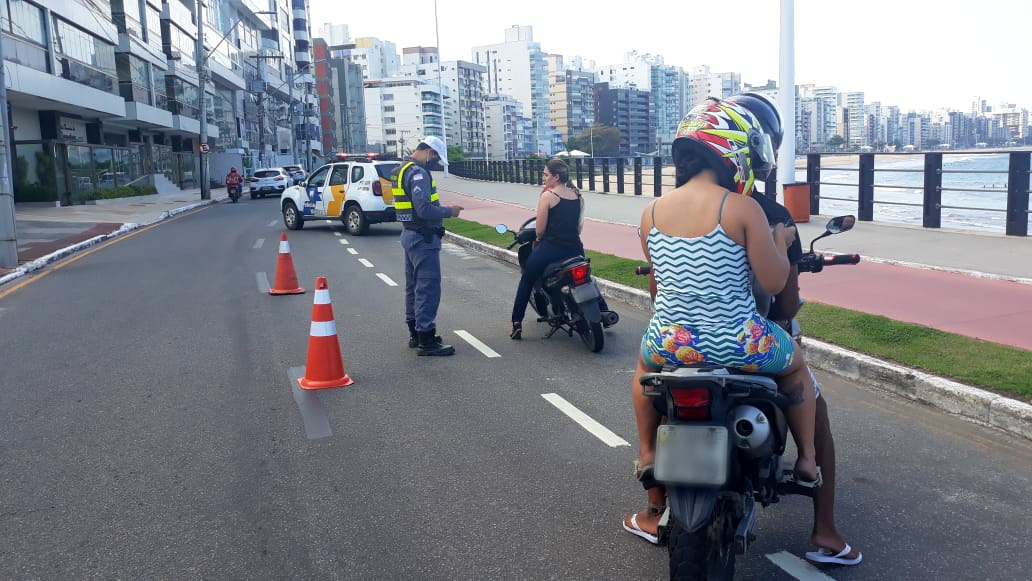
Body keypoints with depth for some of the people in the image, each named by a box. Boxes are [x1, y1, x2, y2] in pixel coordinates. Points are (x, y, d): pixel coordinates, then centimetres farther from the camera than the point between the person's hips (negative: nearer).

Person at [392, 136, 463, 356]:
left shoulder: (401, 169, 13)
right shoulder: (418, 173, -19)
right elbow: (424, 209, -28)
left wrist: (441, 209, 11)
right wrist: (449, 211, -14)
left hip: (410, 234, 11)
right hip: (423, 238, -11)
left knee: (414, 286, 17)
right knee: (428, 288, -7)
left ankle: (415, 332, 28)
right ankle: (426, 340, -4)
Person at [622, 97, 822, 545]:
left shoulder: (652, 212, 2)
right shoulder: (743, 209, -12)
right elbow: (774, 283, -9)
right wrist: (781, 241, 10)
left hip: (671, 345, 3)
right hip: (737, 346, -2)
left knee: (645, 364, 40)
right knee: (795, 365, 32)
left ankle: (648, 454, 35)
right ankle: (807, 462, 39)